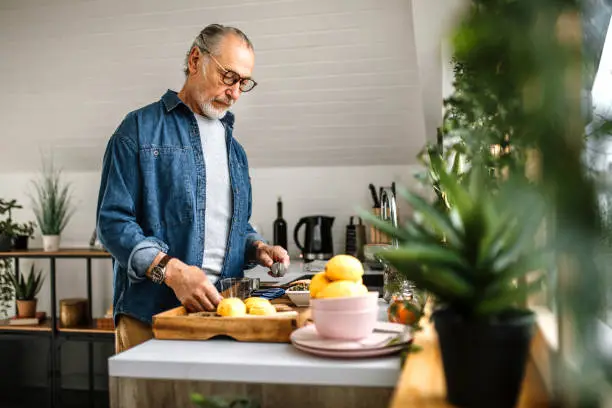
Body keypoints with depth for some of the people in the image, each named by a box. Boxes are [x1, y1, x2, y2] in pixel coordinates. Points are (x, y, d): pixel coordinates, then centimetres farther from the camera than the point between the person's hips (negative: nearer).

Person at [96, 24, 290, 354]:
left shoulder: (234, 147, 18)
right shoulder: (141, 129, -2)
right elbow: (112, 221, -10)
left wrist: (257, 249, 2)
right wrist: (171, 270, -23)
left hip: (220, 311, 5)